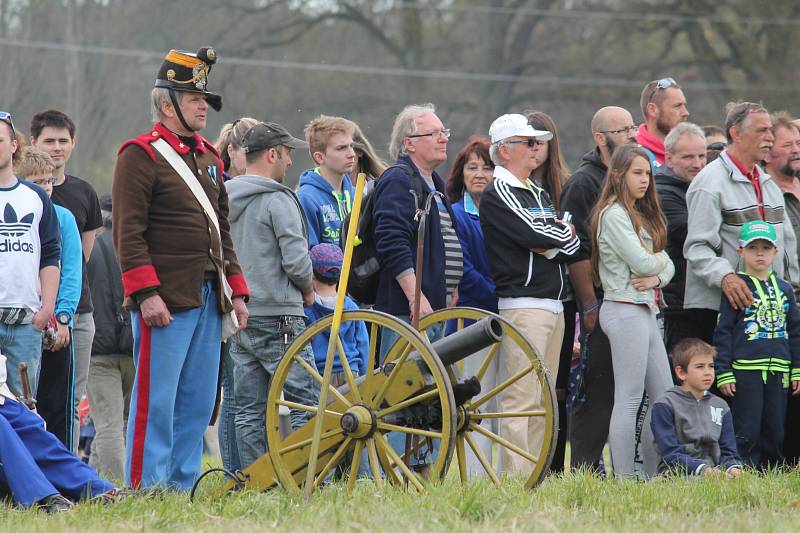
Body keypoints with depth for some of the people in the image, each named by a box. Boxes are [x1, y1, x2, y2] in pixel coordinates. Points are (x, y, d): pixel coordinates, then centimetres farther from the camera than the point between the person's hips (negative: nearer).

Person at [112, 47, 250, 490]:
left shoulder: (208, 157, 19)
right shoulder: (141, 155, -6)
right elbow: (128, 233, -12)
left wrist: (237, 291, 16)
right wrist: (146, 294, -19)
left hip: (209, 299, 8)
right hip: (165, 301, -8)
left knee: (199, 402, 7)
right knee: (156, 400, -7)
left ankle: (181, 487, 13)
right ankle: (145, 492, -5)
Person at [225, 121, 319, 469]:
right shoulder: (278, 199, -10)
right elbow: (296, 259, -15)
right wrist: (308, 290, 3)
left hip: (237, 319, 7)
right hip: (278, 316, -7)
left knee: (248, 411, 7)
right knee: (304, 403, -4)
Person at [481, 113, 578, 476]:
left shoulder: (540, 194, 21)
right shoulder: (498, 194, -5)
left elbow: (573, 243, 13)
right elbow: (537, 235, -16)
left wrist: (549, 243, -7)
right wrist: (562, 232, 4)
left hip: (553, 306, 9)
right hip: (522, 306, -9)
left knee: (543, 401, 8)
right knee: (521, 399, -13)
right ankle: (515, 478, -16)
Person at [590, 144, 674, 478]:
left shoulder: (642, 215, 19)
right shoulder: (613, 215, -10)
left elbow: (666, 265, 15)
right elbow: (641, 262, -17)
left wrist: (656, 276, -8)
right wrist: (660, 259, 4)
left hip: (646, 310, 10)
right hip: (625, 310, -10)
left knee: (665, 397, 9)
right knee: (629, 400, -9)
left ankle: (651, 473, 15)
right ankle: (625, 480, -7)